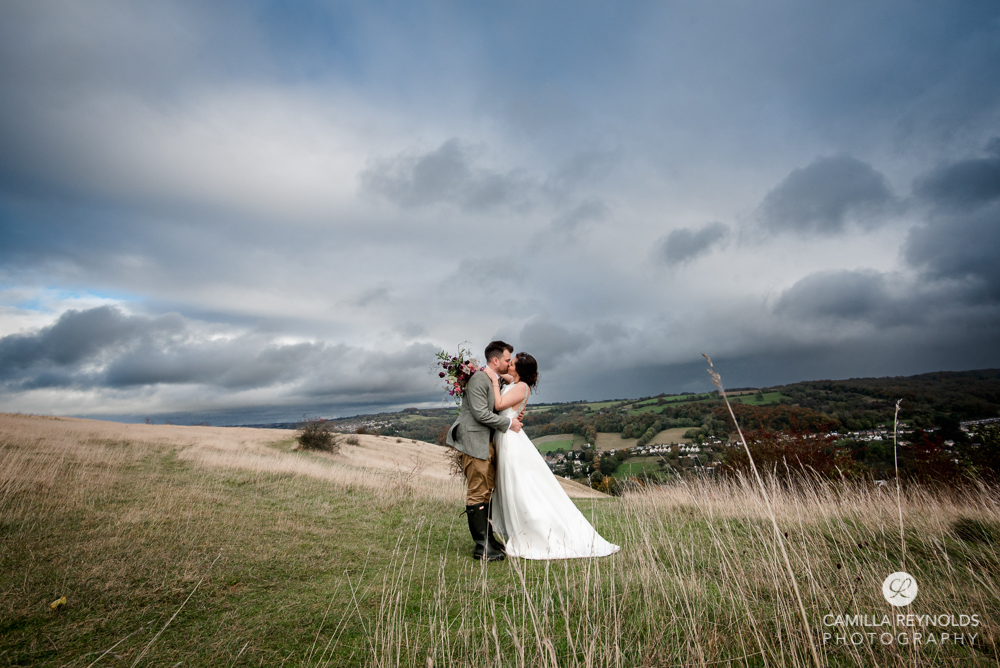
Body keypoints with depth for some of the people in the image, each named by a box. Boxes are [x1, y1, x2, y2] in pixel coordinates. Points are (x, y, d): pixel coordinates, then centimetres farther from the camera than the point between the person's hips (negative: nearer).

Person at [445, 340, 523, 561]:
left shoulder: (495, 380, 14)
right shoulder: (479, 379, -16)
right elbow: (481, 414, -22)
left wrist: (512, 417, 2)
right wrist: (509, 423, -13)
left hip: (488, 442, 10)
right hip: (475, 442, -10)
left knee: (486, 491, 15)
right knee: (478, 493, -4)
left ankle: (489, 539, 26)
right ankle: (481, 547, 4)